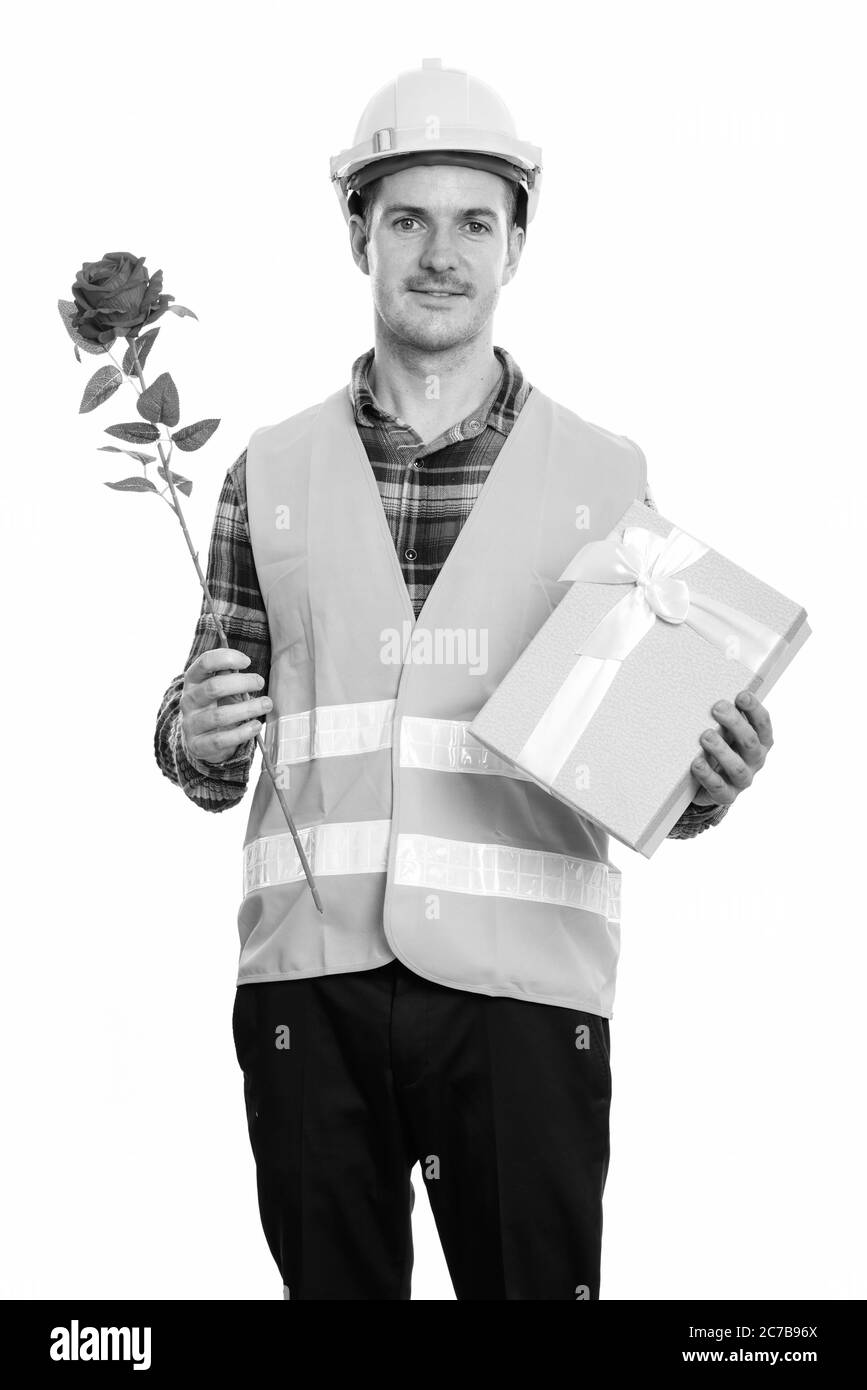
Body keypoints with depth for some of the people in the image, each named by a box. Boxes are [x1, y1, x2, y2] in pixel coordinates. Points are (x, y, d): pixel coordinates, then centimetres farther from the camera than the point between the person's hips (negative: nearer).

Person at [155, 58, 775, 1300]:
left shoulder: (607, 477, 6)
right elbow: (209, 757, 12)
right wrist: (199, 739, -10)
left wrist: (704, 780, -13)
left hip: (524, 979, -1)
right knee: (331, 1283, 11)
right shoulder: (273, 468, 9)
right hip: (309, 976, 1)